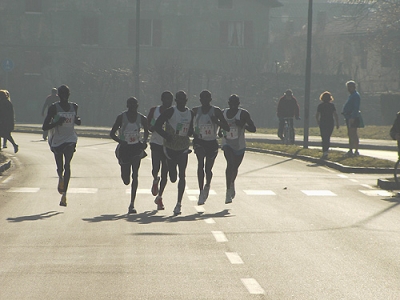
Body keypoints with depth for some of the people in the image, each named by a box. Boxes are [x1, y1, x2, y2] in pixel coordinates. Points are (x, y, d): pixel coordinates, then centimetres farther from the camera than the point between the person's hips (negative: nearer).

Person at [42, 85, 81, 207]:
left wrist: (78, 120, -1)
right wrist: (57, 122, -26)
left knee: (67, 165, -17)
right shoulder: (54, 108, -8)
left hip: (70, 140, 1)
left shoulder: (74, 107, 3)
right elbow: (44, 127, -10)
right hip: (57, 140, -1)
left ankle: (64, 194, -17)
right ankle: (61, 179, 46)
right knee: (60, 167, 9)